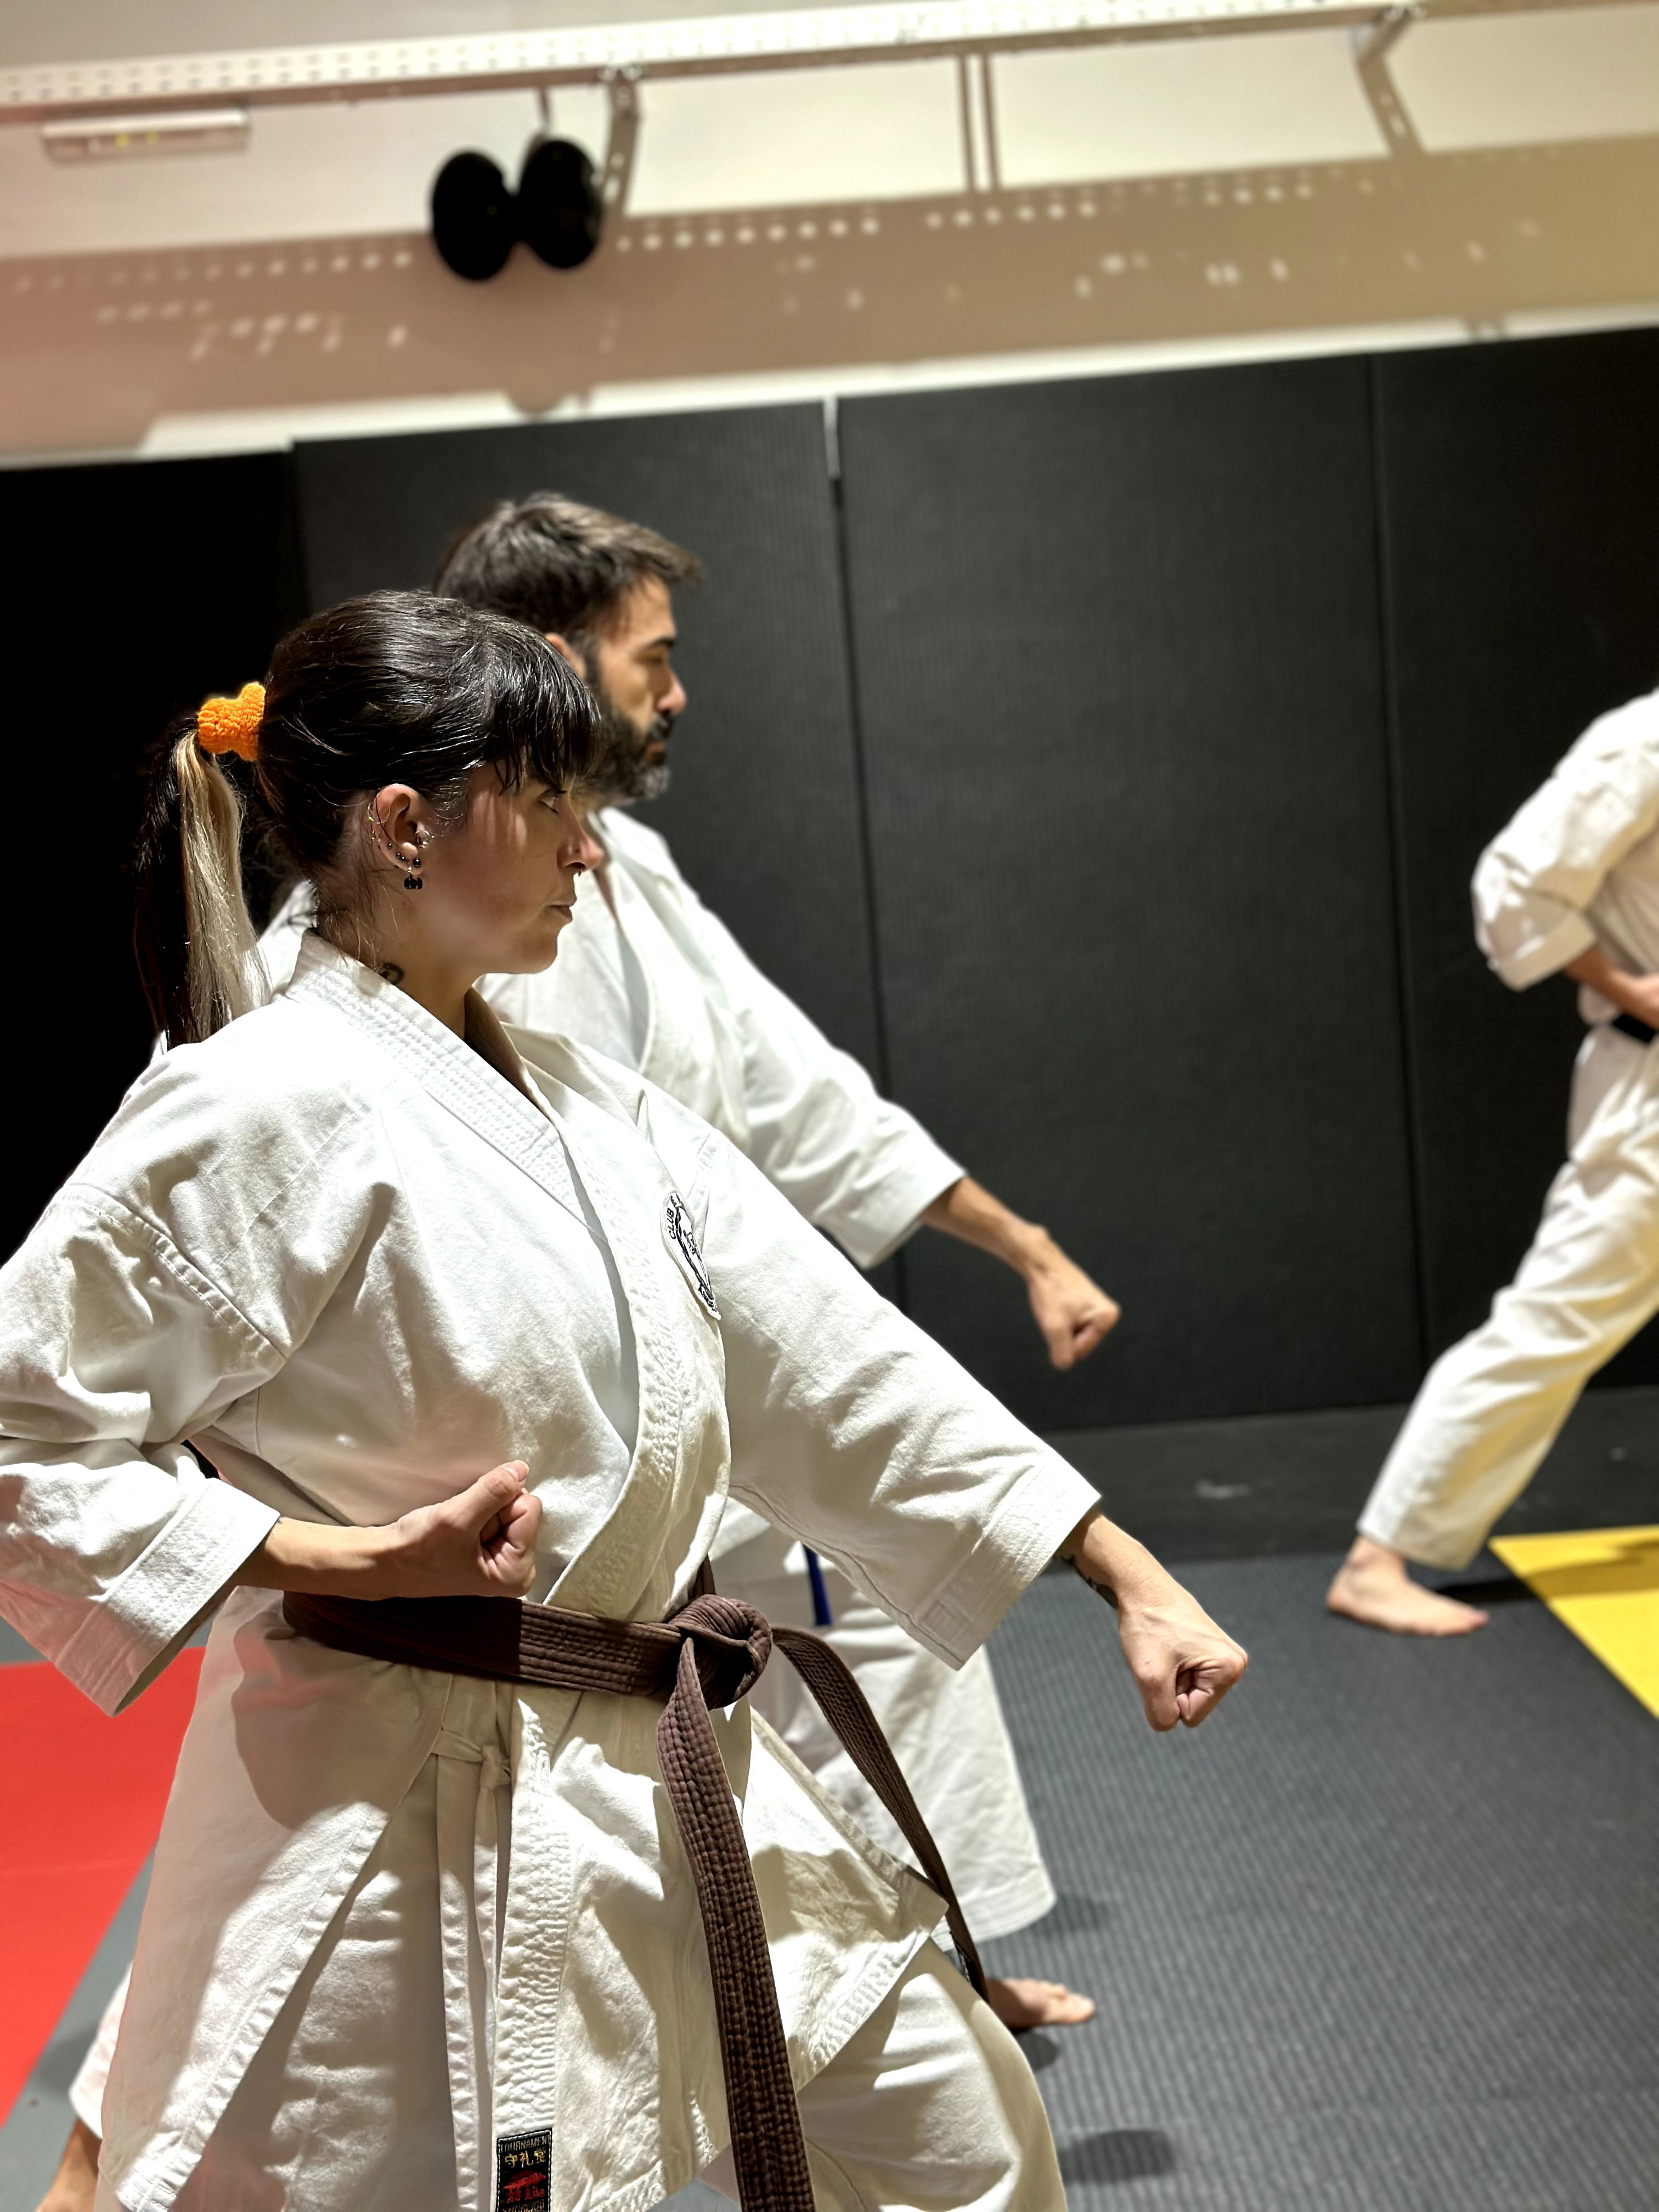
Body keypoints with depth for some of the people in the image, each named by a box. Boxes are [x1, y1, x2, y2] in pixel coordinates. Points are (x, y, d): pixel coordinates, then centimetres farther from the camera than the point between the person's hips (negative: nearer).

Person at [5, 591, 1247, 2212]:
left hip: (662, 1783, 9)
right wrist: (348, 1562, -20)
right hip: (409, 1823, -8)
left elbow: (835, 1364, 9)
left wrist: (1127, 1578, 7)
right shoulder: (263, 1110, -16)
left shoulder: (583, 1106, 9)